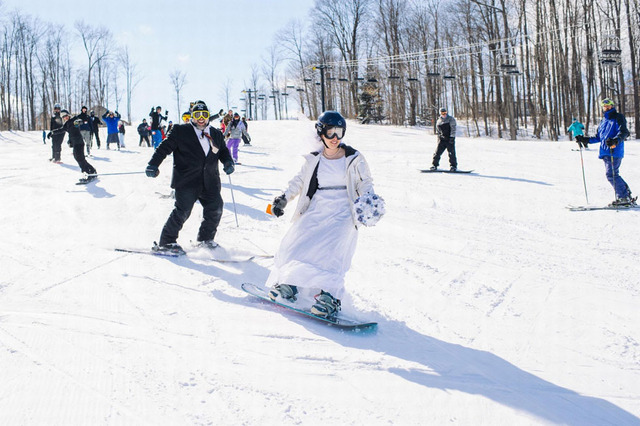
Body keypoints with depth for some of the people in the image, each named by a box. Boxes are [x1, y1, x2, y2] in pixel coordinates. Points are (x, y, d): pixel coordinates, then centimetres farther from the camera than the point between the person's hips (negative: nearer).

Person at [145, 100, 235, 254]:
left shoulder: (216, 134, 16)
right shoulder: (181, 131, 2)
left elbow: (223, 151, 24)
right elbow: (165, 147, 0)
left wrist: (228, 162, 2)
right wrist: (153, 165, -10)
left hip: (209, 182, 5)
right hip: (187, 181, -5)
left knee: (215, 207, -3)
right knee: (183, 210, -13)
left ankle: (205, 238, 17)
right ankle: (166, 242, -2)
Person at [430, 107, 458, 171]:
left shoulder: (451, 119, 0)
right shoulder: (439, 121, 13)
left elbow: (453, 128, -6)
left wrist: (452, 137, -14)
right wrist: (439, 137, 12)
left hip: (450, 139, -4)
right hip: (442, 139, 4)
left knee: (451, 153, -7)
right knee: (437, 152, -2)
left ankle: (453, 166, 1)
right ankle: (435, 165, 7)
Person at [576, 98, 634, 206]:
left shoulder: (618, 117, 0)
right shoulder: (603, 120, 22)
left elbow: (623, 133, -13)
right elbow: (598, 137, 27)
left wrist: (615, 140, -31)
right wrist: (585, 139, 16)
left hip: (615, 152, -8)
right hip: (605, 152, 8)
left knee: (611, 174, -14)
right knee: (611, 174, 7)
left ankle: (623, 197, -8)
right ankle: (627, 194, 16)